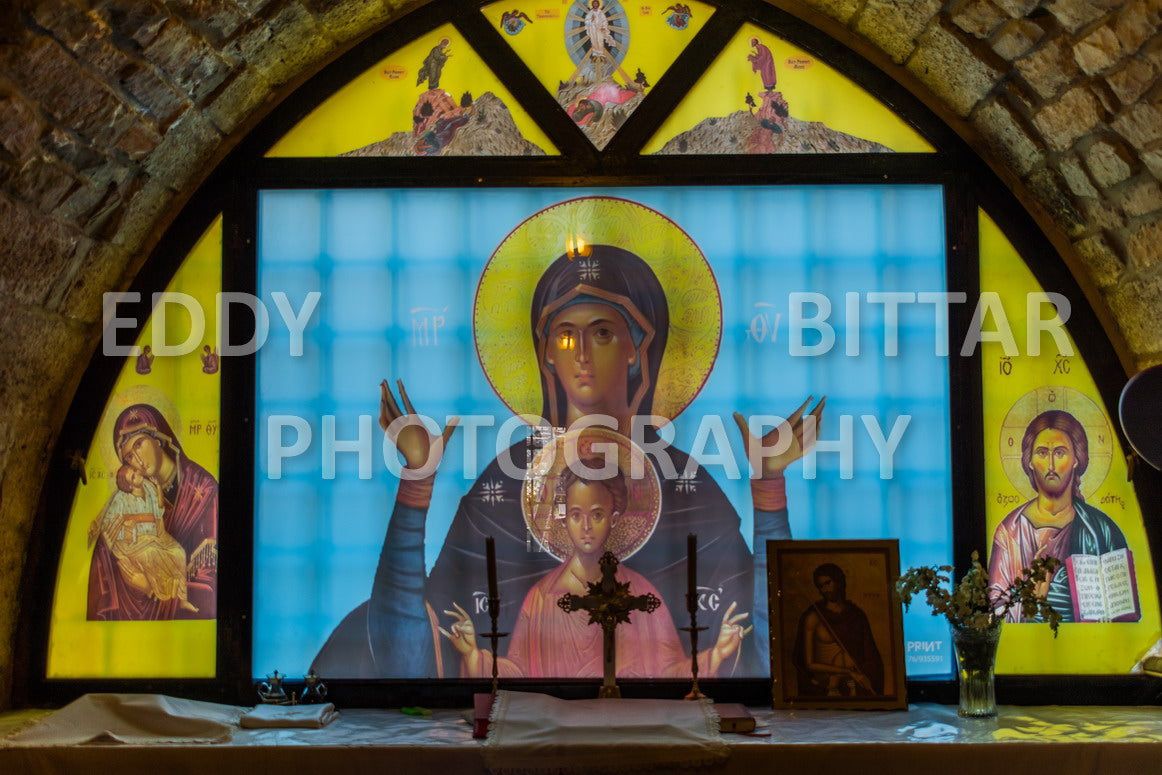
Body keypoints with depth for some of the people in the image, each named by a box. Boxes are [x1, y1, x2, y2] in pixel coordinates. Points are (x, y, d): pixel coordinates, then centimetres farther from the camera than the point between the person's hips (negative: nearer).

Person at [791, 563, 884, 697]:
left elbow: (870, 657, 10)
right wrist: (848, 672, -6)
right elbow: (809, 664, -2)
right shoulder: (813, 618, 1)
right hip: (826, 689, -2)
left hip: (857, 688, 2)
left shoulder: (858, 615, 11)